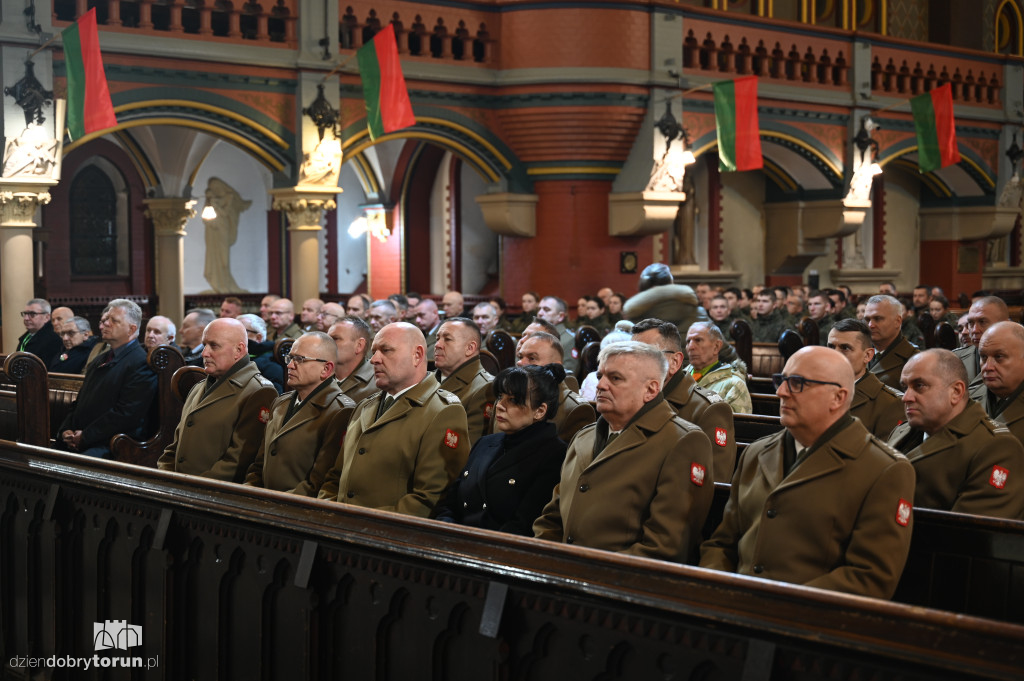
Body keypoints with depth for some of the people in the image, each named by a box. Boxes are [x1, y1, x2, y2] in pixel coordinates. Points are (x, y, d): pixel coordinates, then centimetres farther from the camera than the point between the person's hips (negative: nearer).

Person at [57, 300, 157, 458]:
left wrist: (84, 437, -14)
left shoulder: (141, 363, -6)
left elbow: (126, 414, -15)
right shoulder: (99, 361, 25)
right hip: (77, 441, 8)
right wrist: (65, 430, 5)